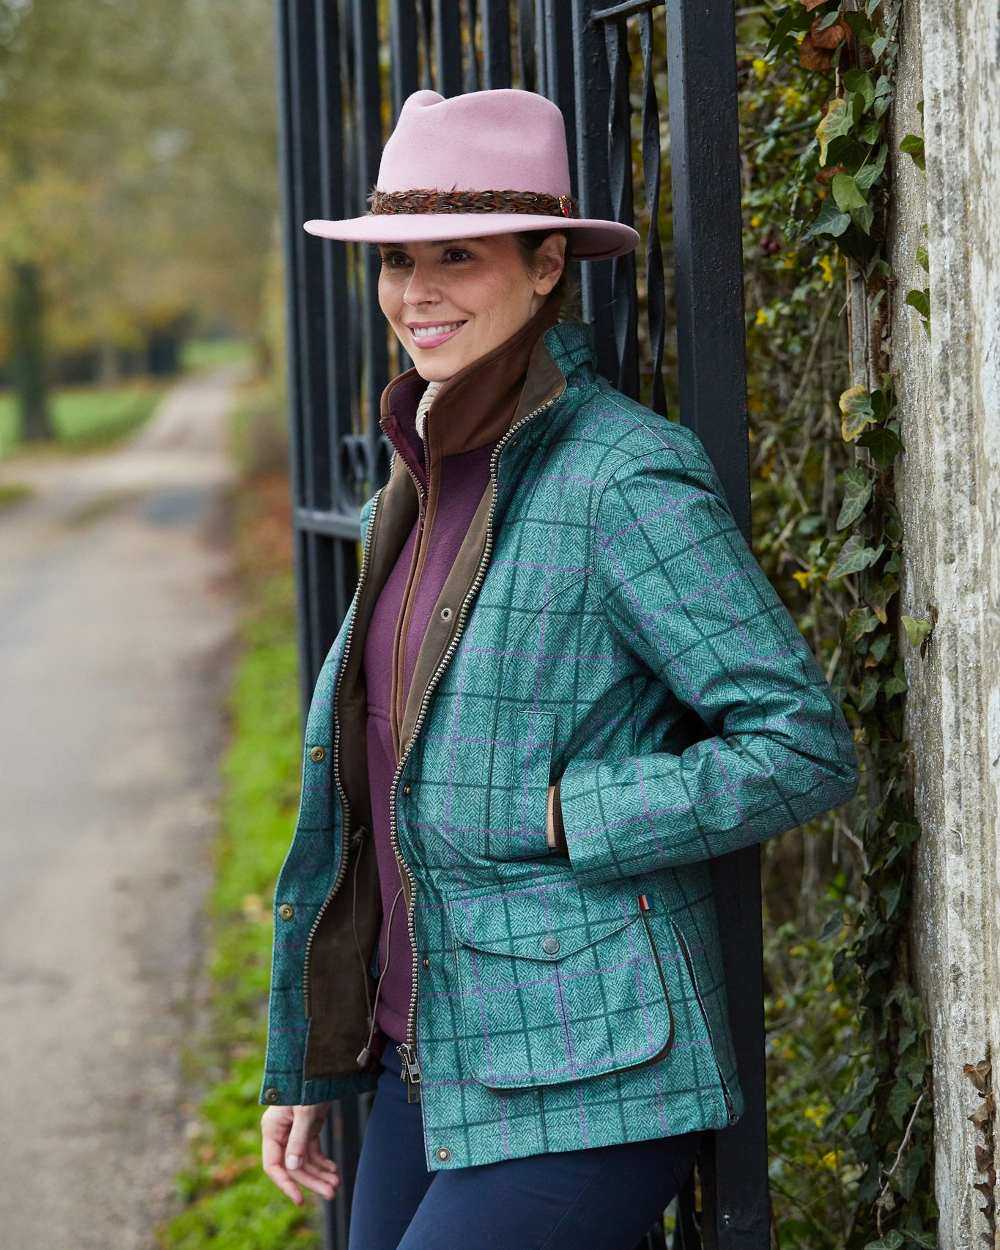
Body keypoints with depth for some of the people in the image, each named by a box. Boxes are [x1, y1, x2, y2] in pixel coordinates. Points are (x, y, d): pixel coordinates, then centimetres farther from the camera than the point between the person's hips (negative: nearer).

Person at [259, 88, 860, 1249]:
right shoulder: (426, 481, 10)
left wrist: (548, 819, -16)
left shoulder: (625, 477, -13)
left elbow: (804, 748, -17)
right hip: (431, 1060, 8)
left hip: (580, 1083, -8)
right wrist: (302, 1064, 18)